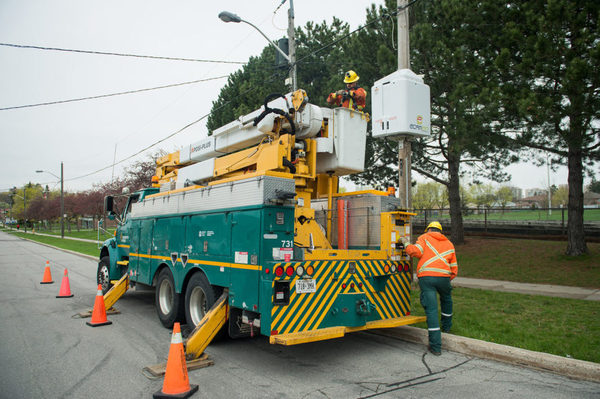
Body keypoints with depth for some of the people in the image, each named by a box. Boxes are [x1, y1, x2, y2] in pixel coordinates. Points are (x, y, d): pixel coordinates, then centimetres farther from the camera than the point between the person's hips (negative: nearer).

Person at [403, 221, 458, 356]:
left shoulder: (424, 238, 11)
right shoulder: (449, 244, 23)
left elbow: (416, 252, -8)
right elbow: (454, 269, 20)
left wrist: (407, 245, 9)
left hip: (426, 276, -3)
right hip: (443, 276, 4)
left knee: (431, 309, -3)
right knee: (446, 299, 34)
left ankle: (436, 346, -3)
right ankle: (446, 325, 51)